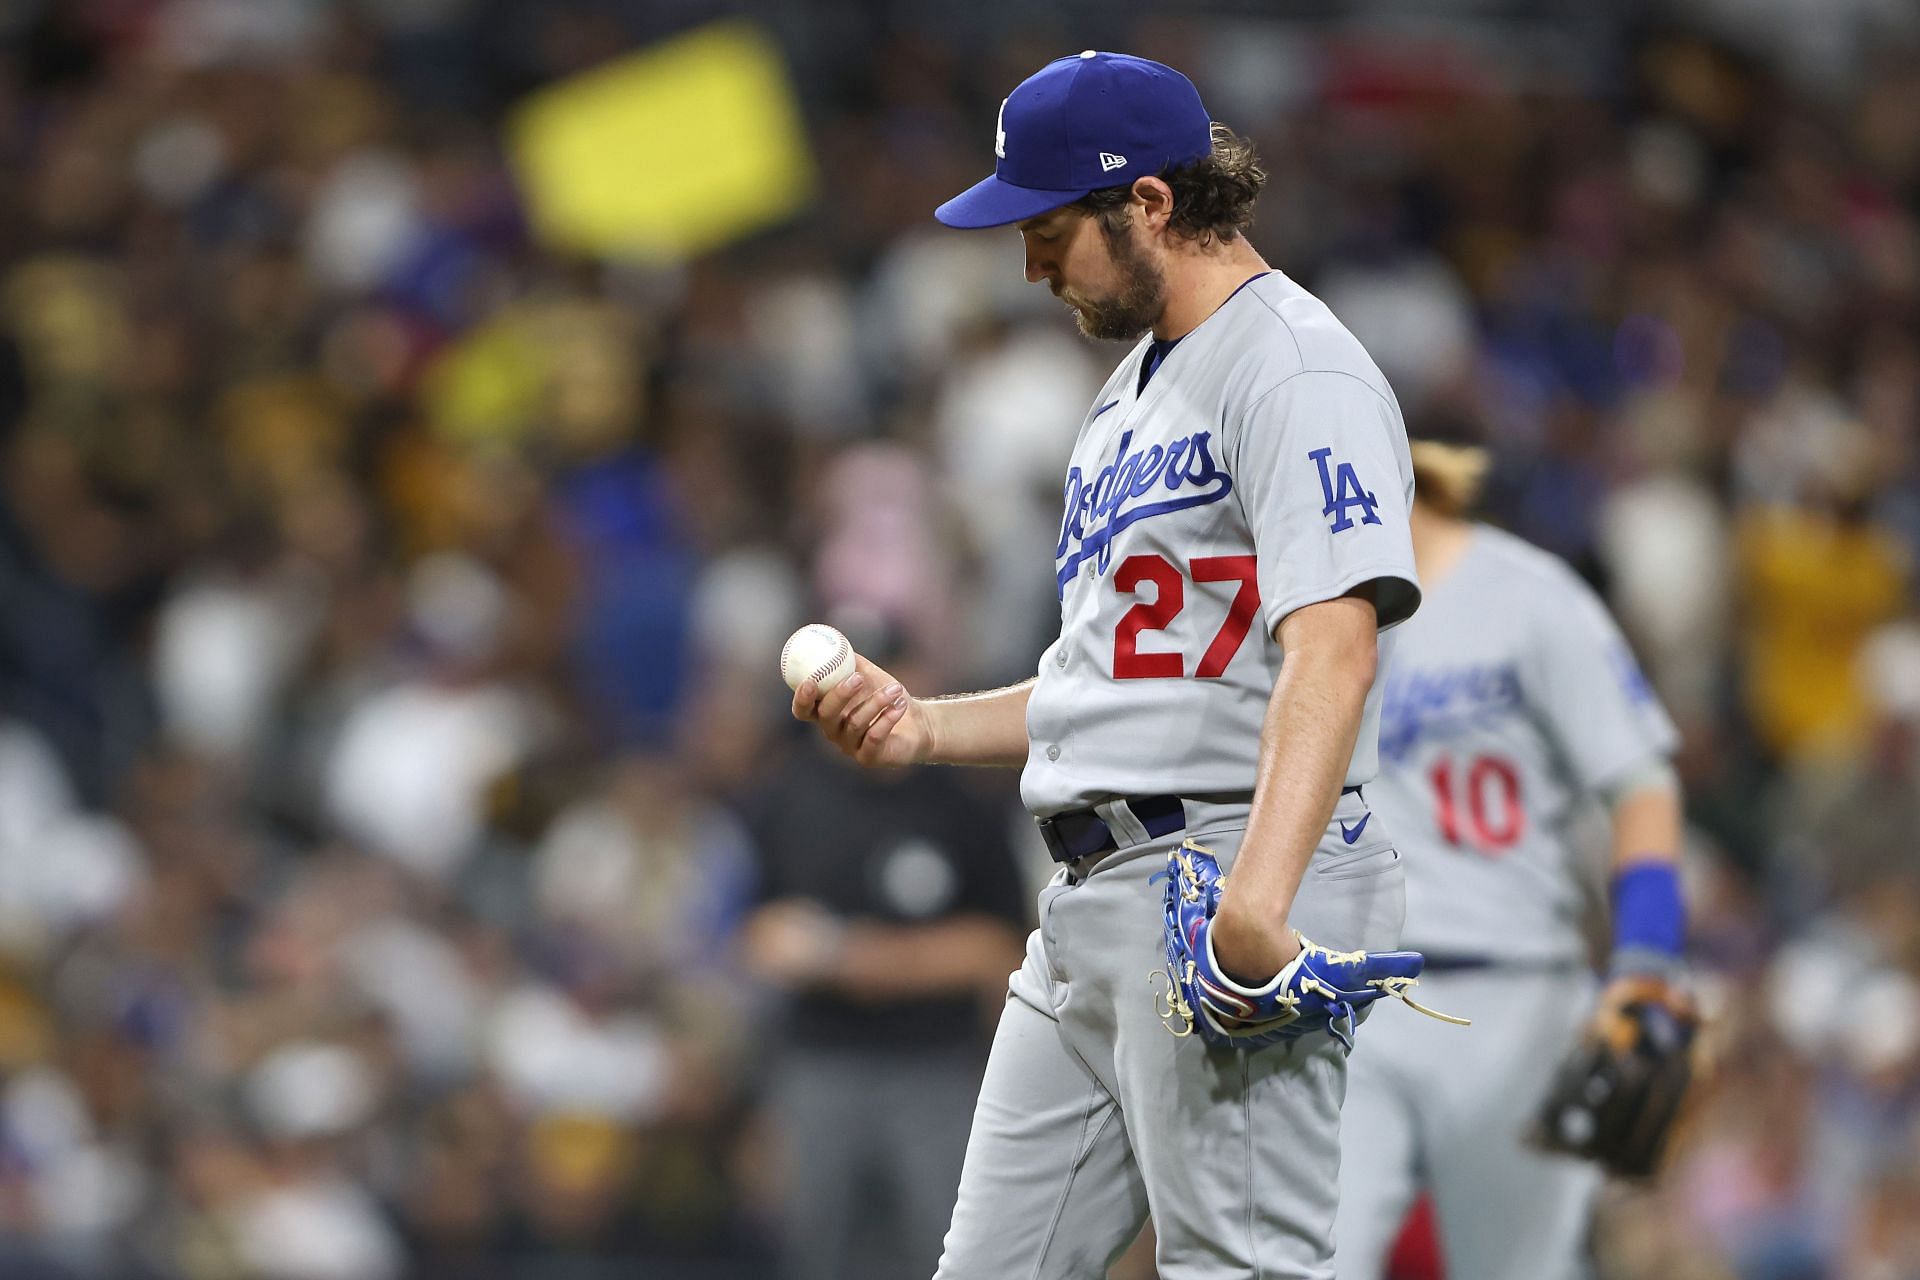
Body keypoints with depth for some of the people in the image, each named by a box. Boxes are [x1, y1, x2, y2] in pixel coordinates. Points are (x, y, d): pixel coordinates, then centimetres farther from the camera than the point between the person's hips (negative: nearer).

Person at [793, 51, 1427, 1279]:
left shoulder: (1296, 372, -10)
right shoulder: (1130, 394, 23)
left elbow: (1333, 651, -24)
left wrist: (1254, 903, -36)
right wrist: (924, 725, 14)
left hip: (1227, 869, -10)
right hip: (1093, 900, 10)